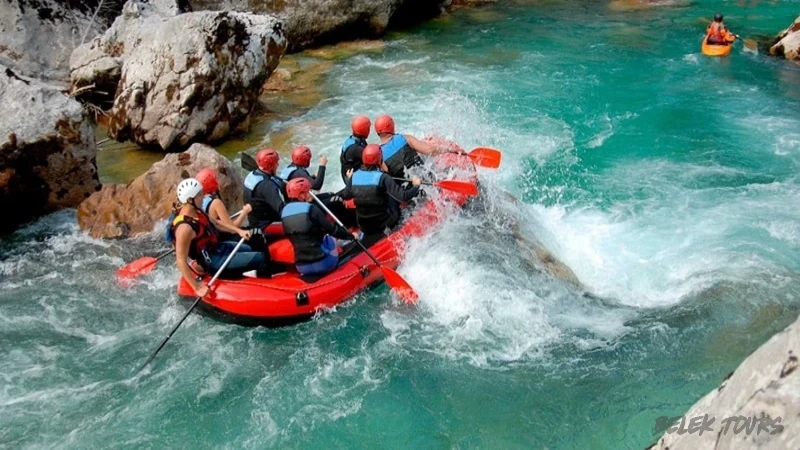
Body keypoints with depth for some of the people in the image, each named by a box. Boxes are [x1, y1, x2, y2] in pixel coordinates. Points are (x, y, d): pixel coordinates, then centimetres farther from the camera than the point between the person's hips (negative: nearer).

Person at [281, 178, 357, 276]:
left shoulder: (285, 211, 7)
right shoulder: (311, 209, -10)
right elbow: (332, 229, -9)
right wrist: (350, 235, 7)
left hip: (301, 267, 5)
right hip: (322, 263, -5)